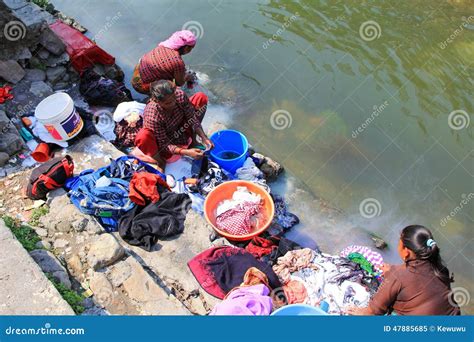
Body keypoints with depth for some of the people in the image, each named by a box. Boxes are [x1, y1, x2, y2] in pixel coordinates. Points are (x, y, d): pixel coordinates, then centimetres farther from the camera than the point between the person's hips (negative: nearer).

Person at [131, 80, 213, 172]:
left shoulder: (180, 95, -27)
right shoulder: (152, 117, -38)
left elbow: (192, 118, -14)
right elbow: (164, 145, -29)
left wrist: (204, 137, -26)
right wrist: (186, 152, -41)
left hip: (181, 130, 5)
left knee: (201, 97, -9)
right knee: (143, 137, -41)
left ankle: (192, 140, 0)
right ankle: (160, 160, -5)